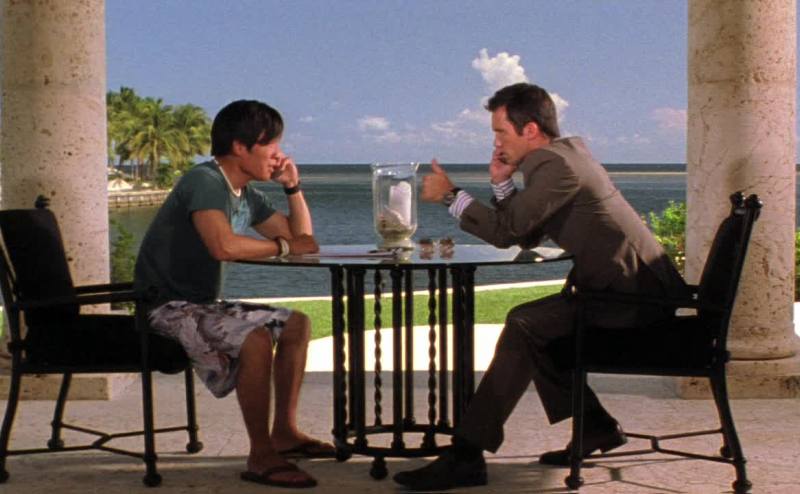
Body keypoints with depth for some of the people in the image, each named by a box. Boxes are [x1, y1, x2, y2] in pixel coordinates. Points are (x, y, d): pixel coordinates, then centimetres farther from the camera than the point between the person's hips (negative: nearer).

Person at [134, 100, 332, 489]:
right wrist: (283, 246, -20)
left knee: (297, 325, 13)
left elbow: (303, 239, 18)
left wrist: (293, 187, 5)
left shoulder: (246, 194, 11)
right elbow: (223, 245, -34)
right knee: (256, 338, -31)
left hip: (202, 305, 10)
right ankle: (261, 457, -22)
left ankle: (284, 432, 16)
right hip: (168, 307, -10)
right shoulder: (204, 182, -17)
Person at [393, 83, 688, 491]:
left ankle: (466, 455, -19)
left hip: (631, 294, -11)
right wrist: (502, 183, 7)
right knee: (533, 327, 14)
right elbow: (525, 237, 17)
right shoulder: (566, 154, 16)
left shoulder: (556, 166, -16)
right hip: (634, 288, 11)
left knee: (524, 326, -19)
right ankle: (596, 427, 20)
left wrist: (449, 195, -6)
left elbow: (504, 231, -18)